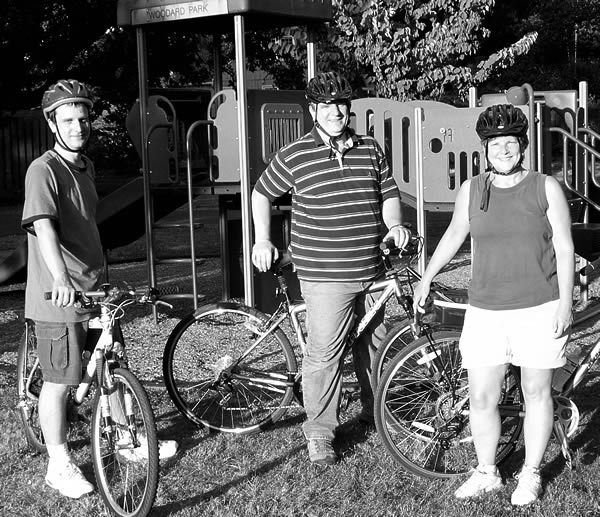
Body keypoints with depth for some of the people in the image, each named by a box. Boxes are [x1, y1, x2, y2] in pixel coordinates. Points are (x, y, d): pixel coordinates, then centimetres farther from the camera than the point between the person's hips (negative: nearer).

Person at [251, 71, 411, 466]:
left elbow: (389, 194, 17)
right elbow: (262, 193, 10)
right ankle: (320, 433, 6)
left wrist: (395, 225, -1)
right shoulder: (293, 157, -4)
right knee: (325, 353, -6)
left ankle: (374, 411, 38)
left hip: (372, 271, 5)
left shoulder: (371, 150, 8)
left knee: (374, 343, 18)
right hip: (325, 275, -5)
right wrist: (262, 240, 6)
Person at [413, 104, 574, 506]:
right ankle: (486, 472, 21)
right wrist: (426, 278, 25)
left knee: (536, 393, 8)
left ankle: (531, 475, 24)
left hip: (540, 310, -2)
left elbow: (565, 249, 0)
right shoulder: (471, 190, 6)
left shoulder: (546, 188, 0)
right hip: (485, 311, 2)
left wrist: (566, 302, -7)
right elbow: (454, 235, 21)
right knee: (481, 397, 3)